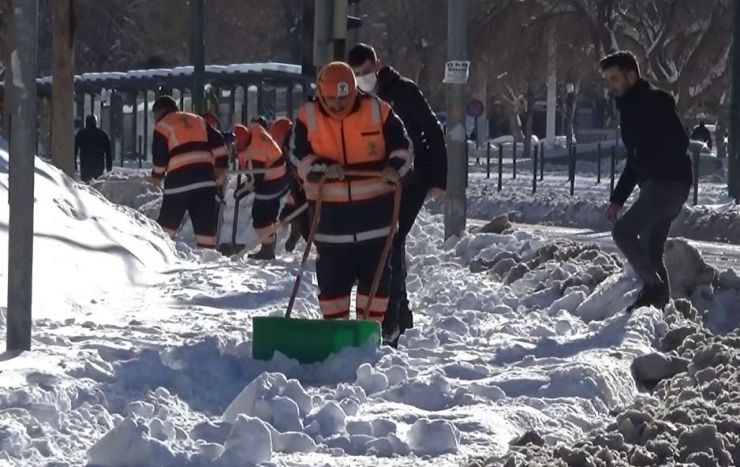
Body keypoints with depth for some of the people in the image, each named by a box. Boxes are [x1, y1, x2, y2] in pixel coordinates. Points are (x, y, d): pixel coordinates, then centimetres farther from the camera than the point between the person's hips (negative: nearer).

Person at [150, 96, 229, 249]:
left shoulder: (163, 126, 5)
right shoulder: (198, 120, 22)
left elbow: (159, 157, 0)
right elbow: (218, 143, 14)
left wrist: (157, 176, 18)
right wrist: (221, 169, 16)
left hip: (179, 179, -4)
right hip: (206, 177, 4)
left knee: (167, 222, 8)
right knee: (205, 225, 3)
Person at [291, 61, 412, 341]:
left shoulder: (377, 111, -3)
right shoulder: (308, 116, -1)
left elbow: (400, 146, 4)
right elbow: (299, 156, -1)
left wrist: (394, 168, -16)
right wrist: (322, 168, -20)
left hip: (373, 209, 0)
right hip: (330, 211, 0)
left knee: (376, 272, 4)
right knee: (332, 275, 5)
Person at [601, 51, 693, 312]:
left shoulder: (655, 102, -9)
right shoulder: (630, 109, 20)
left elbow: (680, 142, -18)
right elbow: (635, 160, 24)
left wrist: (656, 169, -23)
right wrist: (617, 199, 20)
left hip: (667, 183, -10)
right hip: (655, 186, 10)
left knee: (623, 231, -16)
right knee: (650, 250, 8)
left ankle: (654, 286, -11)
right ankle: (661, 302, 10)